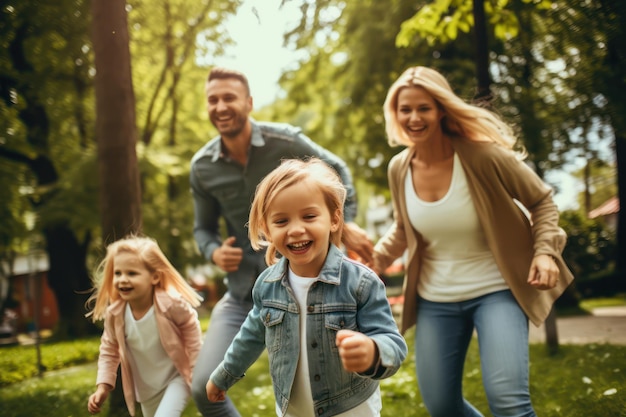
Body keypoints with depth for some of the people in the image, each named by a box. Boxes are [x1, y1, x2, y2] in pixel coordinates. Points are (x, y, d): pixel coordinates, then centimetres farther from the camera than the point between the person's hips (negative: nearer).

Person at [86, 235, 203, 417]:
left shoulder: (171, 304, -28)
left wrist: (197, 371, -6)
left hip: (176, 379, -4)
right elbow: (109, 350, -2)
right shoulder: (114, 314, -19)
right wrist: (103, 387, -10)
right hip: (146, 388, 5)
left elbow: (191, 329, -10)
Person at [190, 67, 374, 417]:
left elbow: (336, 171, 5)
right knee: (204, 387, -7)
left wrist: (347, 222, -8)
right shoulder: (202, 168, -3)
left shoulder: (285, 141, -12)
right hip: (242, 296, 3)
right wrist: (214, 252, -10)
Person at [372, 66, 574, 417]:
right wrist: (374, 260, 0)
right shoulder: (399, 169, -3)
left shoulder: (482, 154, -17)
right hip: (435, 299, 5)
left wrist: (545, 251, -20)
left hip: (496, 291, -4)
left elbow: (542, 201, -5)